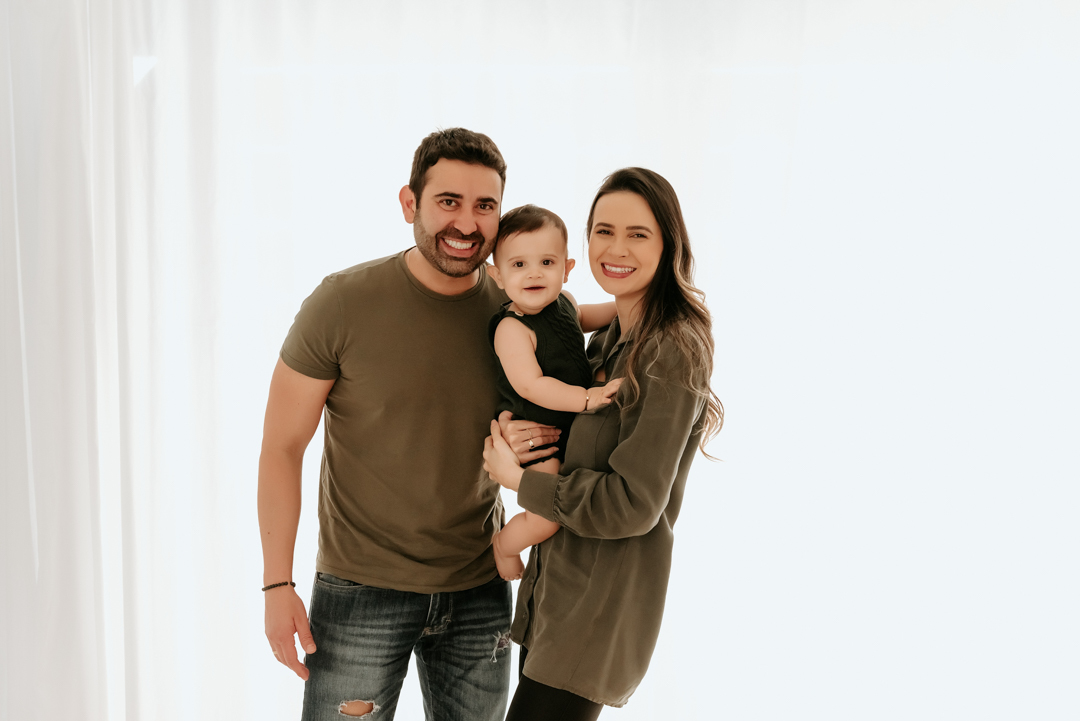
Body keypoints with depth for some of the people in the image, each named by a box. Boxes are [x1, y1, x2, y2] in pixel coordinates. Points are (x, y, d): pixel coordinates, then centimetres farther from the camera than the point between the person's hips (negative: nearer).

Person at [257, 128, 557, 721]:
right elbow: (282, 448, -8)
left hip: (480, 590, 4)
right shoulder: (342, 304, -13)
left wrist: (533, 446, -13)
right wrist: (277, 585, -12)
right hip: (361, 590, -3)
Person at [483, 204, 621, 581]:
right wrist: (587, 398, -39)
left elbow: (582, 318, 24)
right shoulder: (512, 329, -27)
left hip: (571, 423, 9)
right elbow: (531, 385, -33)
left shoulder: (564, 302, -1)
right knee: (546, 518, -12)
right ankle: (503, 545, 18)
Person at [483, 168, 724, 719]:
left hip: (602, 607, -8)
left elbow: (633, 504, -21)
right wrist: (522, 434, -2)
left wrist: (519, 480, -12)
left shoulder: (674, 350, -17)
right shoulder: (607, 342, 10)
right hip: (550, 587, 9)